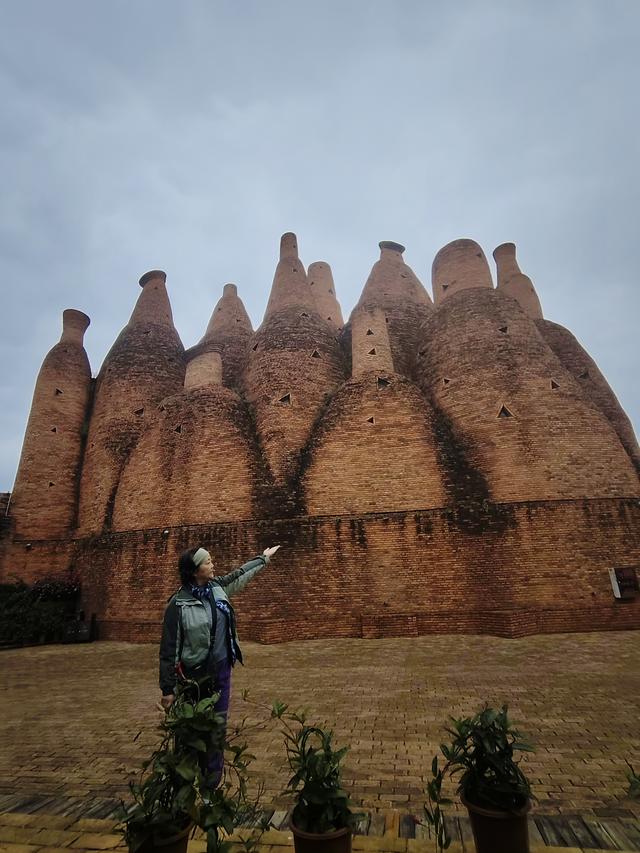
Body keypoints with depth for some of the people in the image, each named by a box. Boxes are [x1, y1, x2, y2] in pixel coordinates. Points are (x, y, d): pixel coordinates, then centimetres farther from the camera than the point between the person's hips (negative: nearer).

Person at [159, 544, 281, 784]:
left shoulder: (217, 586, -3)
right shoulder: (178, 604, -20)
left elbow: (240, 575, 15)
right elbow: (169, 649, -14)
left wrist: (263, 558, 26)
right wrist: (167, 688, -9)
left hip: (221, 670, 6)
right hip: (194, 677, -5)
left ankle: (212, 781, 33)